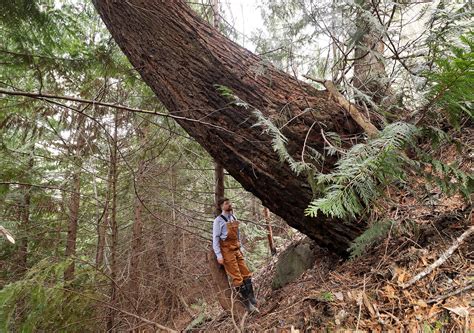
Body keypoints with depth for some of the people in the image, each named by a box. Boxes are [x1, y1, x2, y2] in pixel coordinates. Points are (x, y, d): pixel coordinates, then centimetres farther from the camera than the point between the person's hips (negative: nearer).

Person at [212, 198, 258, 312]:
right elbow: (215, 238, -11)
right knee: (237, 278, -3)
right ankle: (247, 304, 6)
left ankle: (252, 300, 19)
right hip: (227, 251, -7)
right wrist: (219, 255, -15)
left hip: (237, 250, 7)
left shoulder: (234, 218, 11)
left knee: (246, 274, 7)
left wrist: (240, 248, 17)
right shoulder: (219, 220, -10)